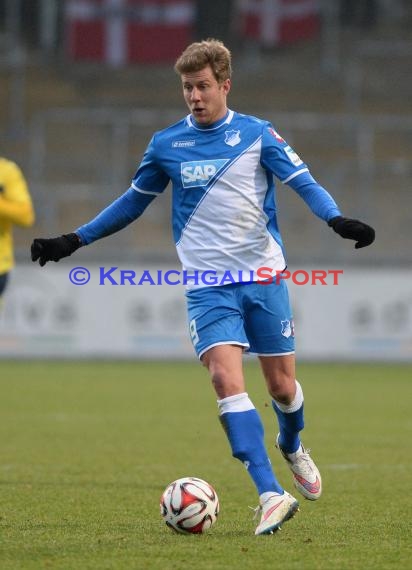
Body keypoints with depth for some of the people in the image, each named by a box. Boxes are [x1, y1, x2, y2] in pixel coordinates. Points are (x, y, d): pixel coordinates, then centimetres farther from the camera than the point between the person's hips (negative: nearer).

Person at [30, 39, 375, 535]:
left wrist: (336, 219, -25)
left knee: (281, 384, 7)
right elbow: (134, 201, 18)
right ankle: (270, 496, -23)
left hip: (264, 276, 0)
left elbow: (303, 182, -5)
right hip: (207, 285, 0)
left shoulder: (257, 135, 1)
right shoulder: (166, 144, 5)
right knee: (226, 378, -19)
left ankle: (292, 448, 43)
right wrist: (74, 241, 16)